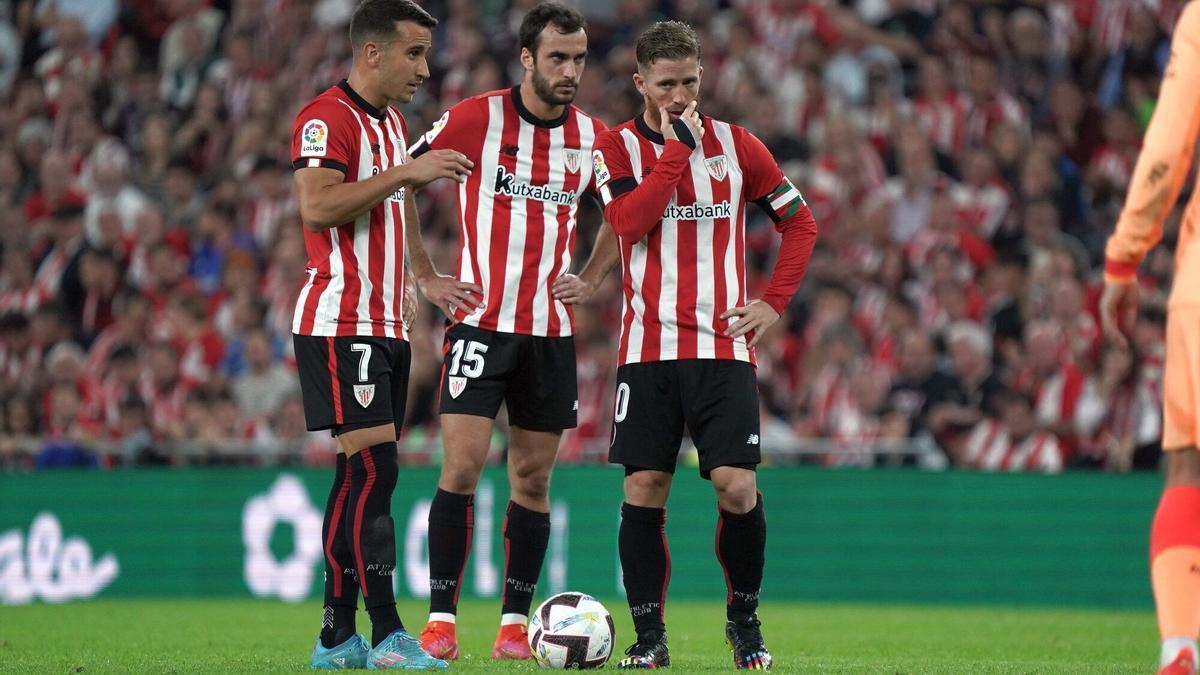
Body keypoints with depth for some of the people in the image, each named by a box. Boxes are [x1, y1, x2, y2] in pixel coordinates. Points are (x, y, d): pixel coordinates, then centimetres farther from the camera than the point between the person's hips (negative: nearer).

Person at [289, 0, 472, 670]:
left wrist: (406, 283, 19)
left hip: (387, 326, 9)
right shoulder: (327, 118, -11)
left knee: (362, 477, 8)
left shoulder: (393, 124, 18)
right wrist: (403, 174, -25)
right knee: (374, 467, -14)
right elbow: (317, 207, -25)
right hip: (340, 325, -9)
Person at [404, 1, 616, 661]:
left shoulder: (592, 135, 5)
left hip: (552, 330, 4)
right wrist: (425, 277, -2)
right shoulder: (476, 118, -7)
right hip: (481, 322, -4)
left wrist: (590, 279, 11)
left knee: (533, 478, 5)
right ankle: (440, 619, -6)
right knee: (462, 466, -11)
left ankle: (514, 623, 11)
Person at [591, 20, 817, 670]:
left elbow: (799, 223, 14)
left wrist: (774, 301, 3)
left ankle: (744, 617, 10)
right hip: (647, 344, 0)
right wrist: (676, 148, -15)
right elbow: (630, 221, -15)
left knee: (737, 485, -10)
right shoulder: (616, 148, 3)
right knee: (644, 488, -3)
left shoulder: (736, 145, 7)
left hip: (722, 346, 0)